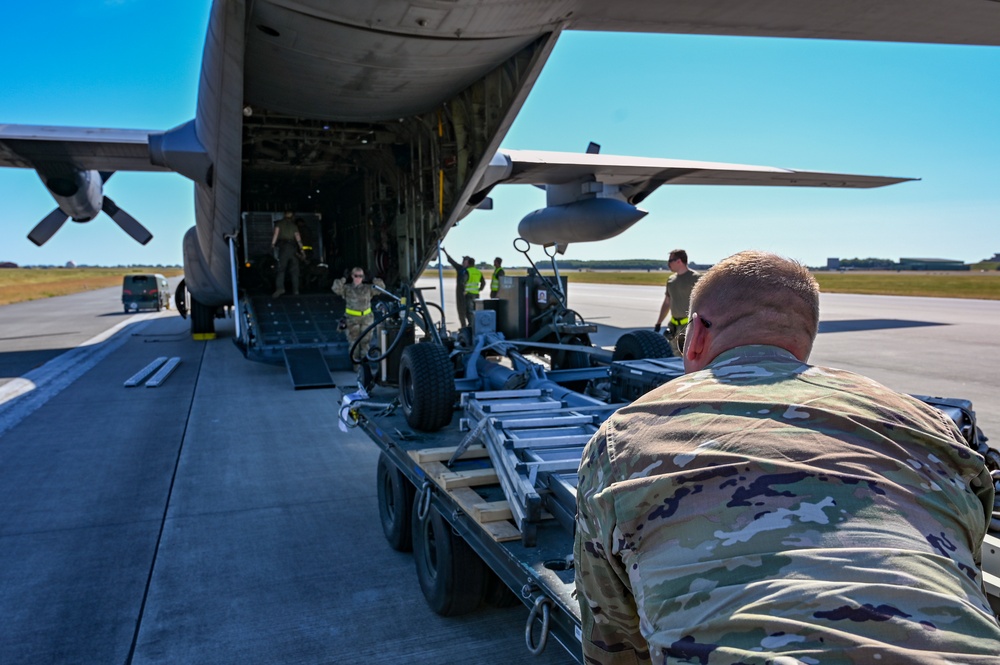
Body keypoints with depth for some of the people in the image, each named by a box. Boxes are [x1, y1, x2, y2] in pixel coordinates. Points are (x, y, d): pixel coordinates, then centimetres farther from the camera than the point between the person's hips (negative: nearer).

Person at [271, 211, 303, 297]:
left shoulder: (279, 223, 8)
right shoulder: (294, 225, 16)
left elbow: (276, 233, -3)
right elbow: (298, 238, 12)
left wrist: (272, 244, 1)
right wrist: (301, 248, 16)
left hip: (283, 246, -3)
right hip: (293, 247, 3)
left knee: (281, 268, -10)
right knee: (294, 270, 5)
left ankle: (280, 287, -27)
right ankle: (295, 289, 0)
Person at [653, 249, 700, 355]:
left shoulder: (695, 278, -7)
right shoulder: (671, 279, 14)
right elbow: (667, 303, 21)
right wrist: (658, 323, 18)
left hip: (690, 325, -7)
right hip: (674, 325, 7)